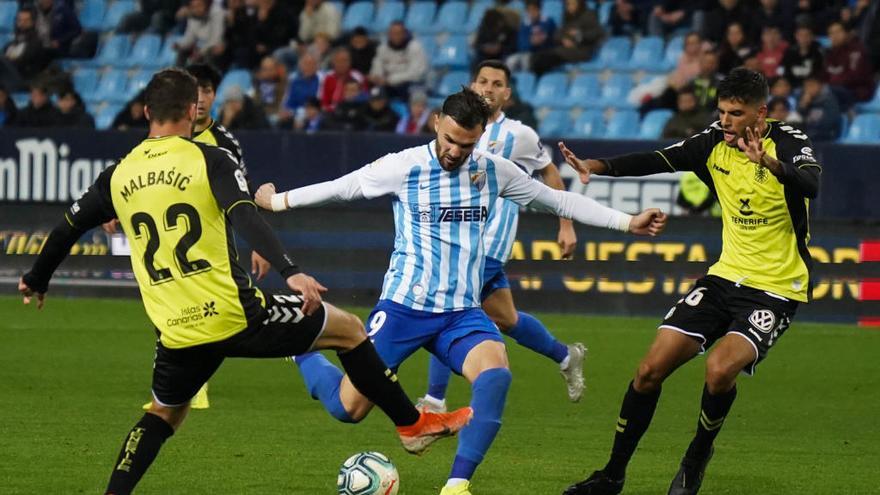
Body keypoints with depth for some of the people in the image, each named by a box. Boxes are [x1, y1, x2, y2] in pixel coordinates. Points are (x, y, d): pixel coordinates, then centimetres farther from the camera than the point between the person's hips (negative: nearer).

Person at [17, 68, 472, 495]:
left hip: (178, 334, 4)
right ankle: (412, 424, 18)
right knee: (347, 329, 15)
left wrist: (36, 281, 35)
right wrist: (289, 271, -30)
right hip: (237, 317, -4)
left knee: (163, 415, 29)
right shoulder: (209, 159, -4)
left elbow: (67, 230, 18)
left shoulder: (118, 176, 9)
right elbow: (245, 217, -21)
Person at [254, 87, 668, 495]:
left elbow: (559, 200, 12)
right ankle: (302, 350, 32)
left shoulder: (493, 171, 2)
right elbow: (342, 188, 6)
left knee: (496, 375, -30)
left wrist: (628, 222, 12)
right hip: (403, 307, -2)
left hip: (462, 312, 2)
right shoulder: (403, 167, -8)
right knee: (348, 409, -2)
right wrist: (277, 201, 14)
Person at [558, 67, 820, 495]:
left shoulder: (788, 142, -16)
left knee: (720, 368, -29)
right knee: (650, 370, -1)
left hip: (777, 289, -6)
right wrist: (597, 167, -20)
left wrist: (770, 162, -54)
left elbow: (810, 185, -35)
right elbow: (657, 161, -4)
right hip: (726, 277, 6)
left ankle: (698, 456, 0)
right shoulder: (715, 143, 0)